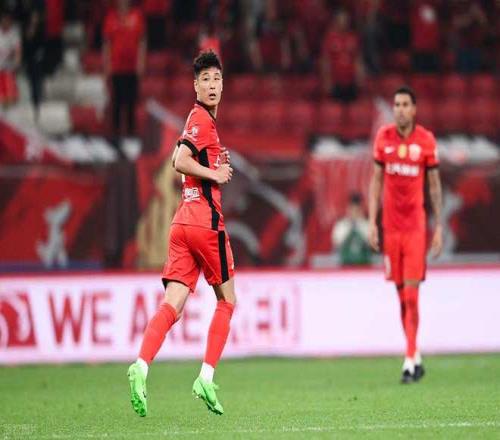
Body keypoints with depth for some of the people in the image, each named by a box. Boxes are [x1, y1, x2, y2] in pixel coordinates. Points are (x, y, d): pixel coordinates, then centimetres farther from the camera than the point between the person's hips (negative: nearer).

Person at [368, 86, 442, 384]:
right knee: (401, 293, 6)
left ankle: (410, 361, -8)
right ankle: (416, 356, 16)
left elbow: (435, 185, 2)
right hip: (391, 225, 3)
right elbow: (376, 181, 10)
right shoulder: (383, 138, 4)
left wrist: (439, 227, 0)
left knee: (411, 293, -8)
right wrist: (372, 222, 4)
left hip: (415, 225, -3)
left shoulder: (426, 140, -4)